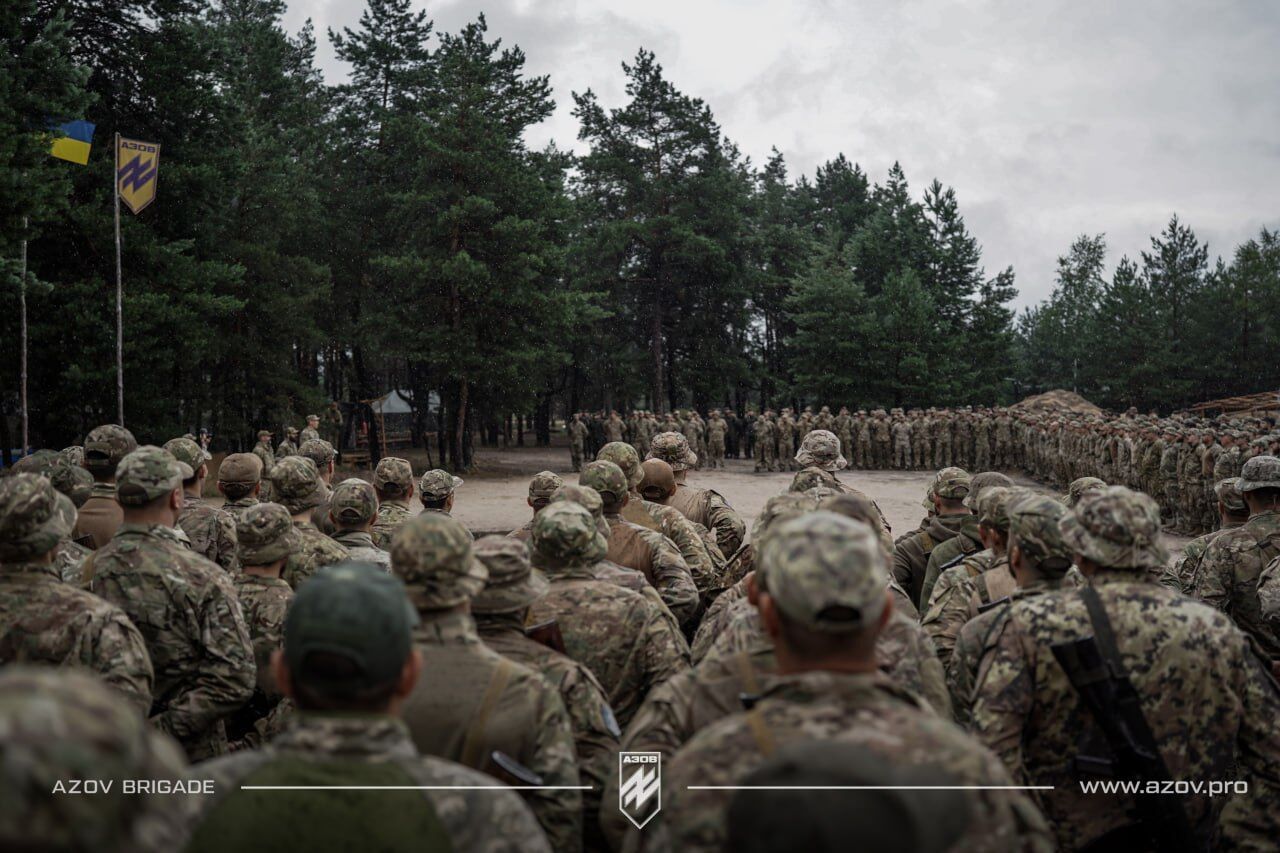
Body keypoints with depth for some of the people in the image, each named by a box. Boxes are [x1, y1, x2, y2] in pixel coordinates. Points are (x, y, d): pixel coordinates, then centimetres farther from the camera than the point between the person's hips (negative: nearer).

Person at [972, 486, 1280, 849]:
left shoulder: (1031, 624, -15)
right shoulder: (1216, 631, -6)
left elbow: (992, 744, -20)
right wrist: (1237, 841, 4)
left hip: (1064, 837, -2)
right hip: (1186, 840, 2)